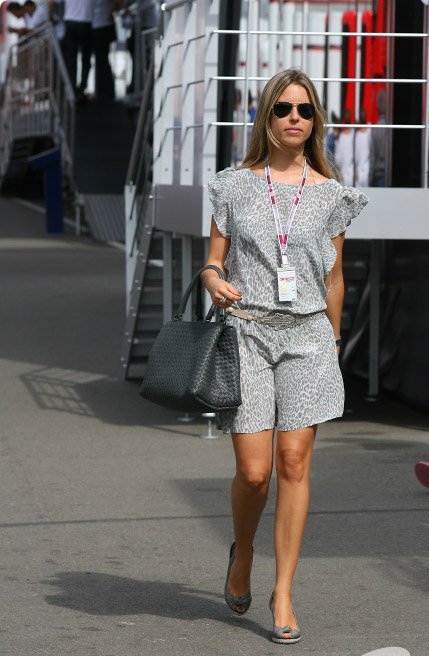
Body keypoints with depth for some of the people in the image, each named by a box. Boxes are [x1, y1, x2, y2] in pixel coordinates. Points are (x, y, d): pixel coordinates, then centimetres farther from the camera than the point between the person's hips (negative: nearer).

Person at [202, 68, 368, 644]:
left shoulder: (330, 195, 6)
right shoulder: (235, 185, 5)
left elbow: (334, 279, 13)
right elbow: (213, 259, 7)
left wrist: (333, 340, 17)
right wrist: (214, 281, -16)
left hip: (307, 336, 1)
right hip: (246, 332, -1)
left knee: (295, 463, -5)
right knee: (253, 471, -5)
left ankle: (283, 592, 5)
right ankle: (242, 554, 27)